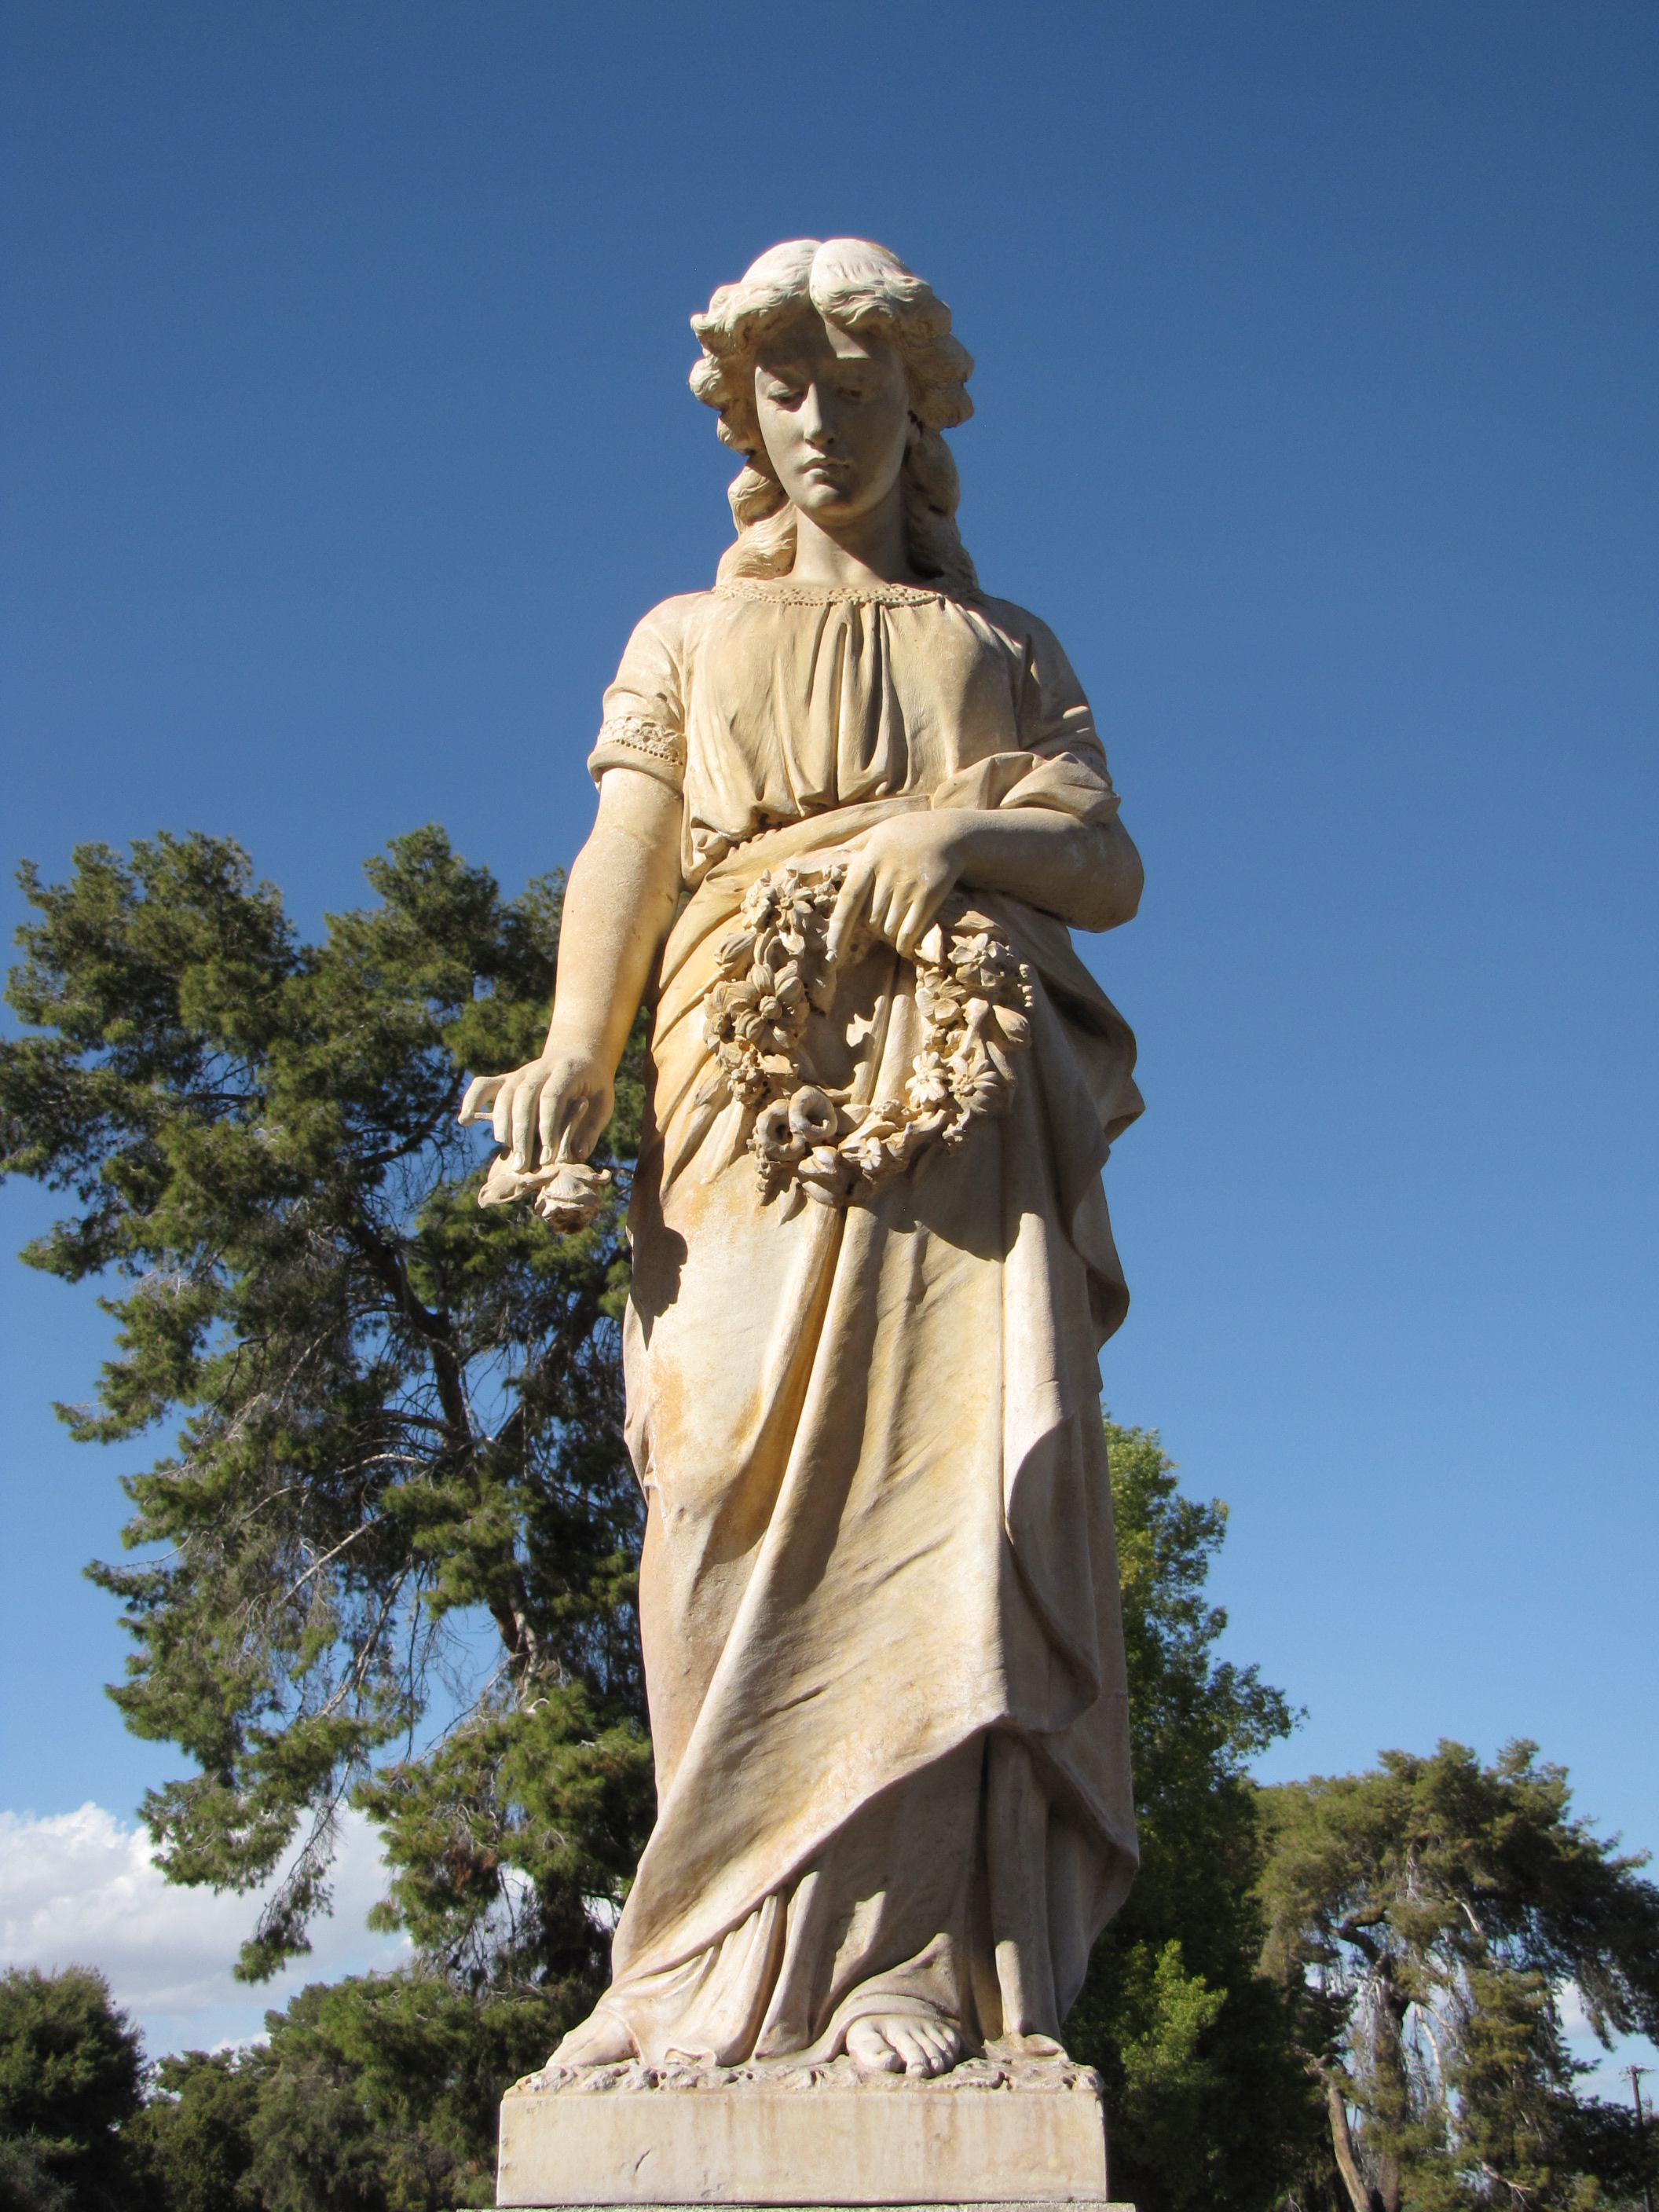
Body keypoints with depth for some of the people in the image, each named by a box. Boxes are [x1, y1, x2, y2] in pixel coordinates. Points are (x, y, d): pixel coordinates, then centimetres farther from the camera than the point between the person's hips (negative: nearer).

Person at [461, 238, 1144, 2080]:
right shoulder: (689, 636, 26)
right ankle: (752, 1958, -13)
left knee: (953, 1473, -15)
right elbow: (627, 850, 8)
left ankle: (922, 1959, -15)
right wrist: (570, 1052, -12)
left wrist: (956, 830, -9)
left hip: (967, 1092, 1)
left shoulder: (1009, 647, 27)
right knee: (750, 1473, -15)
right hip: (758, 1081, 0)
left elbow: (1112, 868, 14)